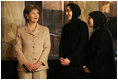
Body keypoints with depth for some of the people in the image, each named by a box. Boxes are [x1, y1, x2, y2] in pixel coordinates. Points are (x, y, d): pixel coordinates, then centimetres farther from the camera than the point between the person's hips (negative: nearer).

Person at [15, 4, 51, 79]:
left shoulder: (45, 30, 11)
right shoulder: (20, 30, 9)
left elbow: (47, 48, 4)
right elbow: (18, 49, 3)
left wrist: (39, 62, -10)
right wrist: (26, 63, -10)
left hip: (40, 67, 0)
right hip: (24, 68, 0)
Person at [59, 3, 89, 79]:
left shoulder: (83, 25, -3)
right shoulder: (65, 27, 16)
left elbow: (82, 45, -10)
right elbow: (61, 44, 10)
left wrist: (69, 59, -15)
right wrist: (61, 57, -8)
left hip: (78, 63, -5)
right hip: (65, 63, 5)